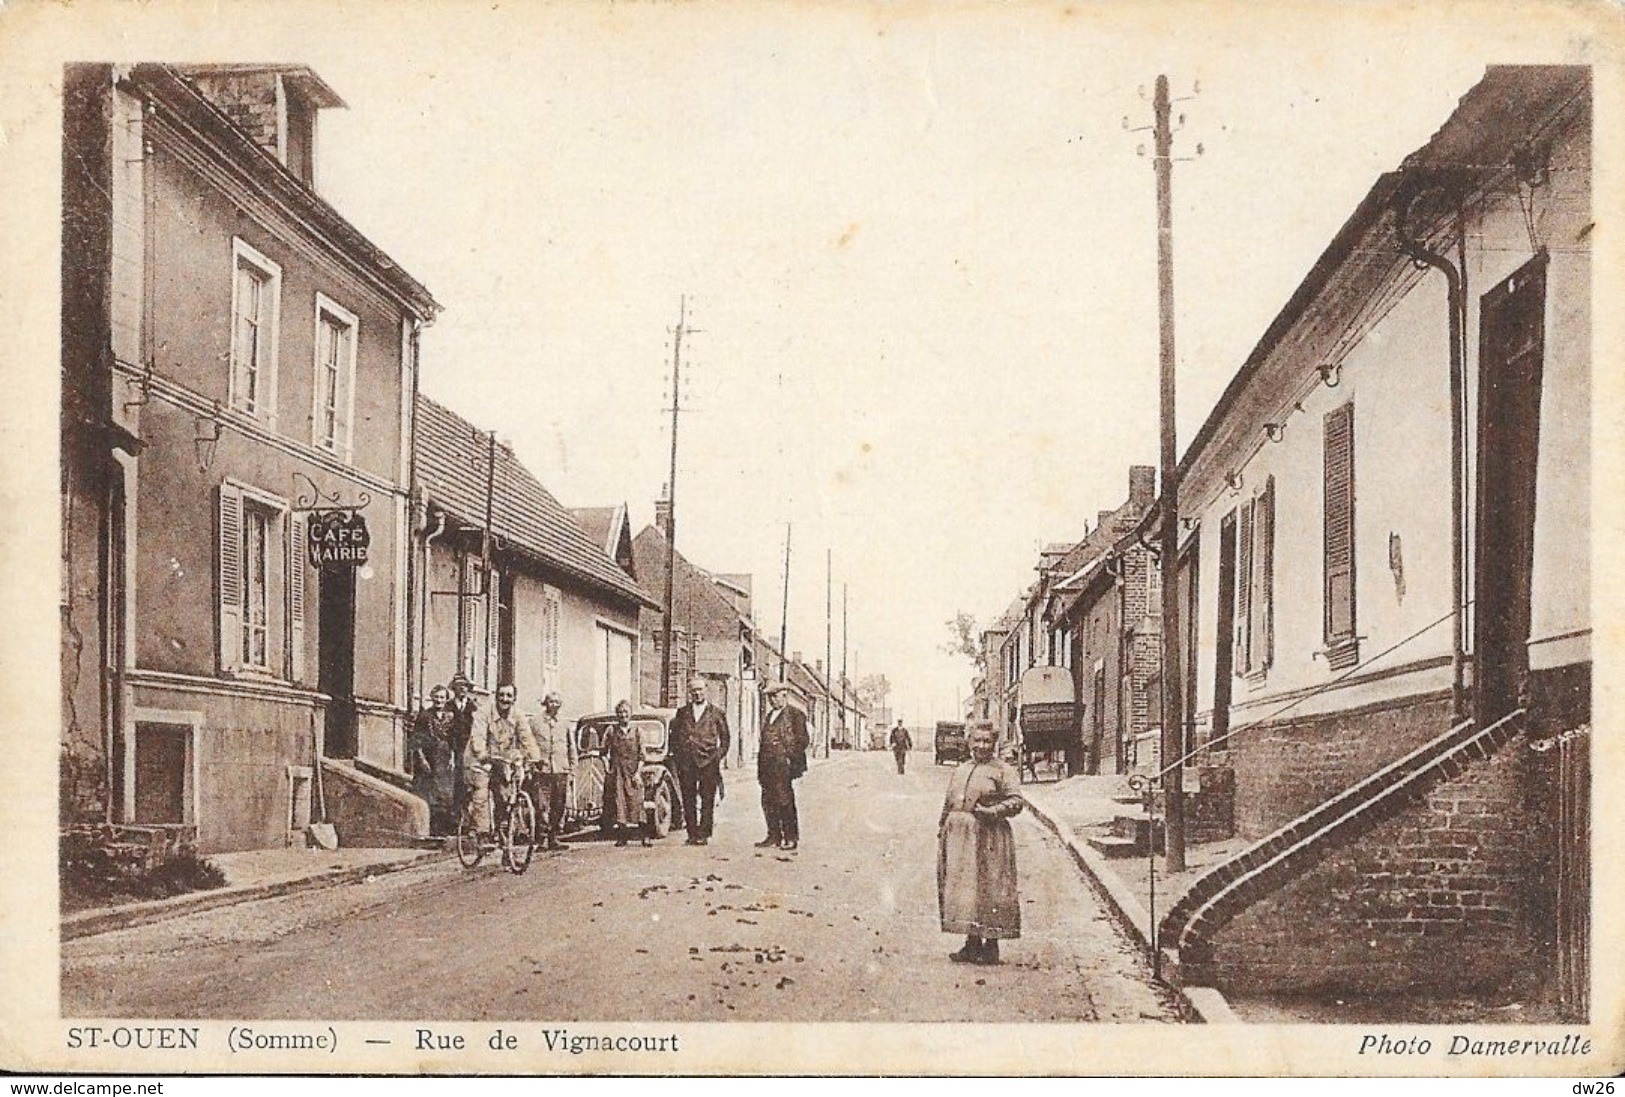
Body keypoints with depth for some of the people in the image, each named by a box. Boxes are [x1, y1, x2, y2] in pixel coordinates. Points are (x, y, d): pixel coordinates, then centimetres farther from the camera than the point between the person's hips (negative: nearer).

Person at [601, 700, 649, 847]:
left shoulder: (637, 730, 4)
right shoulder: (611, 730, 7)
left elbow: (641, 755, 2)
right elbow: (604, 751, 10)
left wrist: (638, 772, -6)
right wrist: (607, 767, -1)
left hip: (633, 771, -1)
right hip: (616, 771, 1)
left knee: (636, 802, -6)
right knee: (618, 801, -1)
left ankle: (645, 836, -4)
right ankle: (621, 836, 4)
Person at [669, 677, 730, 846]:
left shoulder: (716, 713, 8)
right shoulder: (682, 713, 14)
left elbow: (725, 738, 10)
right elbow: (674, 736, 17)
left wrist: (718, 756, -1)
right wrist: (677, 755, 6)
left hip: (708, 762, -2)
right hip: (686, 762, 2)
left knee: (707, 801, -4)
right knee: (688, 801, 3)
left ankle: (703, 834, 0)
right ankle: (692, 835, 8)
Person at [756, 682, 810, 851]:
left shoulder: (795, 714, 0)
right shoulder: (768, 717, 21)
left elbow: (802, 740, -5)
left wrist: (791, 759, -13)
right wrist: (760, 767, 15)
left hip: (783, 766, -7)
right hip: (767, 767, 7)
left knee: (785, 802, -8)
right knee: (768, 802, 6)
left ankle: (791, 838, -4)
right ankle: (774, 836, 12)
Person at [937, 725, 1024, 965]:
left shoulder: (1002, 771, -1)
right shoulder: (959, 770, 18)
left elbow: (1016, 801, -7)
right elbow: (948, 804, 20)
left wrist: (991, 812, -19)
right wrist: (942, 832, 13)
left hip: (988, 837, -6)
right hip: (959, 835, 6)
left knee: (988, 888, -5)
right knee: (962, 888, 6)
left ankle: (991, 946, 2)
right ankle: (972, 943, 14)